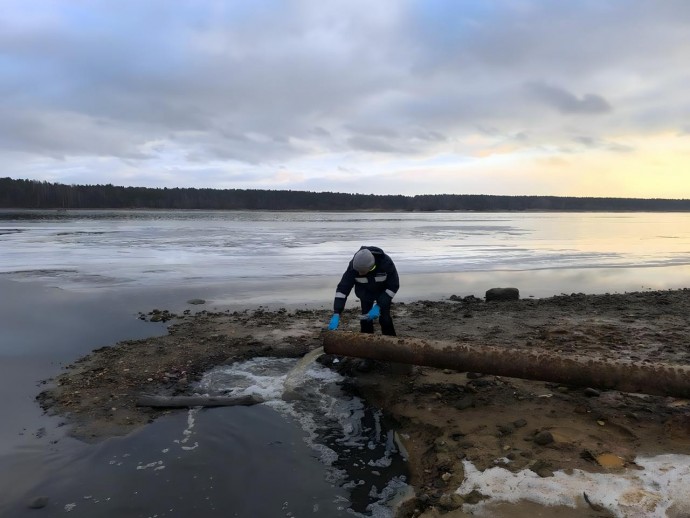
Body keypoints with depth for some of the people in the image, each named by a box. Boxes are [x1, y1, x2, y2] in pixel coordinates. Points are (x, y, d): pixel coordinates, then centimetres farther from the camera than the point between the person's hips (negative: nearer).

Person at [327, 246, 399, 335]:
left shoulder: (386, 262, -37)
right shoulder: (354, 266, -34)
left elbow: (394, 285, -26)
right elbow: (343, 288, -31)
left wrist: (378, 306, -31)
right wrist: (336, 314, -39)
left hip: (383, 292, -1)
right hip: (365, 292, 2)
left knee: (384, 318, -9)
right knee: (365, 318, -6)